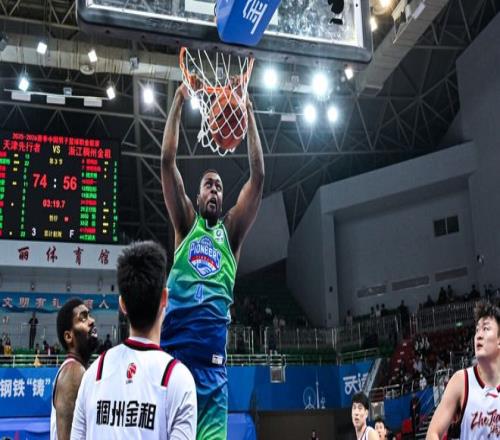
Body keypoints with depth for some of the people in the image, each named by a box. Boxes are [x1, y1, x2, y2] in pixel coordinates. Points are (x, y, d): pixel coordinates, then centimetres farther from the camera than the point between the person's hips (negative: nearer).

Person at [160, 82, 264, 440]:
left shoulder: (231, 229, 19)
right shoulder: (186, 223, 17)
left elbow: (258, 176, 11)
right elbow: (167, 161, 10)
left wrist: (248, 113, 11)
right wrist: (179, 102, 9)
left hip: (212, 345, 1)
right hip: (173, 335, 0)